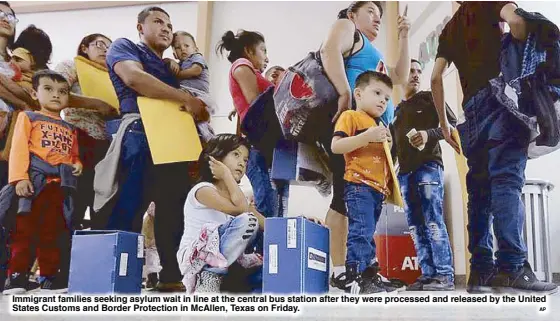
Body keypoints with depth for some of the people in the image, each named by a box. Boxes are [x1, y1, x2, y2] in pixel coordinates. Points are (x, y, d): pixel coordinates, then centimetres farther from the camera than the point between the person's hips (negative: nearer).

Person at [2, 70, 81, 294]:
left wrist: (77, 165, 1)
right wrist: (19, 178, -17)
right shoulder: (28, 118, 8)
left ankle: (50, 275, 14)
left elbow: (74, 155, 26)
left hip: (60, 185, 5)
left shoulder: (70, 128, 24)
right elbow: (18, 149, -3)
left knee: (51, 231, 9)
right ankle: (17, 275, 2)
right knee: (24, 230, -4)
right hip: (34, 181, -4)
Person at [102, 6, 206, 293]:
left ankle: (172, 276, 5)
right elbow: (134, 77, -11)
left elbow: (184, 109, 28)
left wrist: (198, 111, 2)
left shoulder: (169, 68, 33)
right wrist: (186, 98, -10)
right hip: (140, 137, -7)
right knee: (128, 209, -13)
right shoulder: (124, 47, 13)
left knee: (174, 210, 1)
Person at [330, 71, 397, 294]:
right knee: (361, 232, -16)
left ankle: (369, 276, 15)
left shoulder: (380, 126, 27)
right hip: (359, 185, -8)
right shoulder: (350, 116, 1)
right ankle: (354, 277, -15)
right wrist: (367, 136, -19)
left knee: (367, 234, 12)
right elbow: (336, 146, -14)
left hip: (378, 189, 9)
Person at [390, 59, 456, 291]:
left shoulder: (429, 98, 10)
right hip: (404, 172, 6)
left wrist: (429, 134, -17)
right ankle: (428, 274, 1)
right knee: (415, 227, 0)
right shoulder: (396, 110, 25)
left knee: (433, 222, -14)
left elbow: (453, 123, 0)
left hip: (428, 165, -6)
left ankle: (445, 276, -15)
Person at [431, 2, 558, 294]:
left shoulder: (449, 29, 26)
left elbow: (435, 77, 17)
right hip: (500, 94, -5)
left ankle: (481, 270, -3)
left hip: (471, 108, 5)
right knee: (507, 179, -16)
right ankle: (512, 267, -25)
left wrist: (443, 122, 19)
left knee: (480, 190, 2)